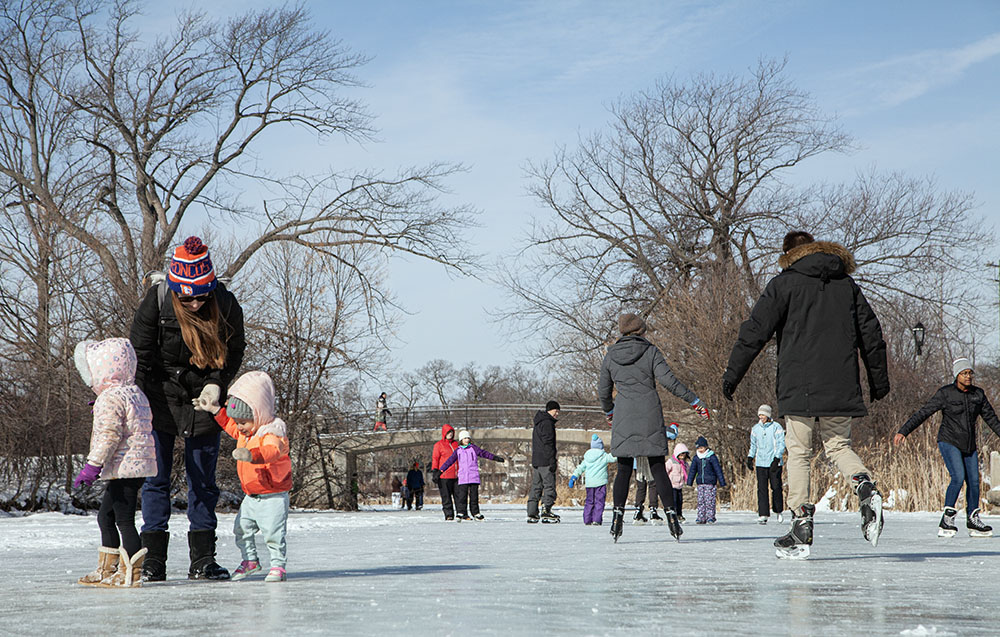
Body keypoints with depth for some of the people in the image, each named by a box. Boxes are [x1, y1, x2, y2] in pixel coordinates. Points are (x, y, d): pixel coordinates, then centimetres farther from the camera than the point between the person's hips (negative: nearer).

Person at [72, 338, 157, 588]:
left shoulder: (111, 399, -15)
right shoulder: (135, 394, 16)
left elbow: (109, 435, -22)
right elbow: (145, 427, 27)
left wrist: (93, 465, -24)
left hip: (124, 467, -11)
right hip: (134, 468, 11)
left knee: (124, 520, -7)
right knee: (105, 516, 20)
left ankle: (131, 573, -5)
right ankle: (107, 569, 27)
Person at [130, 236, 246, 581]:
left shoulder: (225, 304, -12)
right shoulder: (156, 302, -17)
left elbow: (234, 351, 3)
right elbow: (140, 355, -11)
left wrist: (217, 383, -12)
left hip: (203, 399, 2)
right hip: (160, 398, -1)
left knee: (203, 482, 4)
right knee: (156, 480, -2)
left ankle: (202, 561, 11)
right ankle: (153, 561, 3)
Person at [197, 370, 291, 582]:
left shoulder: (273, 432, -22)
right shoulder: (244, 431, 7)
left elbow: (271, 451, -43)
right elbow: (230, 425, 30)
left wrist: (251, 455, -61)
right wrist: (216, 410, 22)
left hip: (273, 495, -9)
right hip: (251, 496, 9)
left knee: (273, 532, -11)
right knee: (242, 528, 14)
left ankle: (278, 565, 2)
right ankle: (250, 560, 31)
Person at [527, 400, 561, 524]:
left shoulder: (538, 423, 21)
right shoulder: (547, 423, -11)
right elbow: (548, 444, -17)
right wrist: (553, 463, -17)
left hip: (535, 461, 10)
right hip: (545, 461, -10)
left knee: (536, 487, 9)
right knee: (549, 486, -7)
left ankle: (532, 514, 8)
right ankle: (546, 512, -13)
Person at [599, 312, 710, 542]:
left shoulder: (610, 356, 8)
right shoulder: (650, 351, 0)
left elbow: (603, 391, 13)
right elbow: (668, 380, -9)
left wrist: (609, 411, 33)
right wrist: (694, 400, -3)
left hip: (623, 419, 1)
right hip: (650, 416, -1)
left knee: (624, 470, 4)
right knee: (658, 468, 2)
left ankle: (618, 515, -7)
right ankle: (671, 515, -3)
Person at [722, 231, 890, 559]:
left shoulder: (784, 284, 1)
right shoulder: (847, 284, 15)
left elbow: (755, 331, -4)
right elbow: (870, 332, 17)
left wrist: (732, 374, 0)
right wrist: (879, 379, 25)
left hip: (799, 385, -4)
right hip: (841, 389, 4)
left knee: (799, 452, 1)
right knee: (838, 446, 14)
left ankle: (801, 523, -5)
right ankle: (866, 488, -14)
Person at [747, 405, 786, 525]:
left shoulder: (776, 427, -2)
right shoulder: (755, 428, 11)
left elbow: (781, 445, -5)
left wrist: (776, 459, -15)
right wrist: (750, 458, 11)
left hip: (774, 463, -3)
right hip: (761, 463, 3)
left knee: (776, 488, 1)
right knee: (762, 489, -4)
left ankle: (778, 511, 20)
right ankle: (763, 515, -6)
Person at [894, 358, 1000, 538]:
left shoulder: (978, 394, 6)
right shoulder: (945, 393, -8)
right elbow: (923, 413, -11)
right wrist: (903, 431, -19)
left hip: (969, 445, 5)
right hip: (949, 442, -5)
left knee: (973, 481, 1)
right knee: (958, 477, -20)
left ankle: (973, 522, 16)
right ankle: (946, 520, -14)